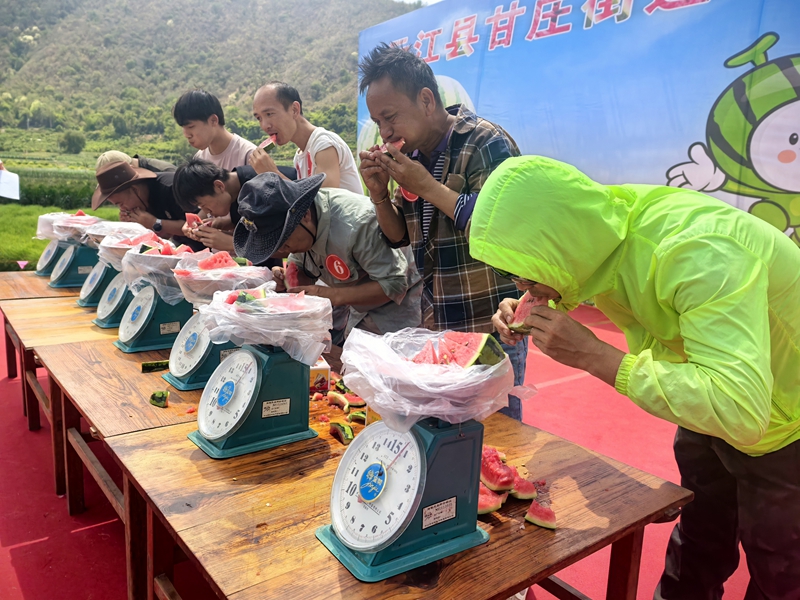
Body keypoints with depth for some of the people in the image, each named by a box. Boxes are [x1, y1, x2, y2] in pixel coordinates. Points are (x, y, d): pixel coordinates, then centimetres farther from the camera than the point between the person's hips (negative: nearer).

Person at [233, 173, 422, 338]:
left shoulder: (356, 222, -36)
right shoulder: (292, 216, -13)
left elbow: (394, 283, -29)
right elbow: (304, 271, 3)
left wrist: (334, 295, -35)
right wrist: (287, 278, -21)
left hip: (394, 300, -6)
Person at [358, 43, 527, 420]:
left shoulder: (486, 143, -13)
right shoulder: (411, 154, 9)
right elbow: (400, 237, 14)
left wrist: (428, 187, -21)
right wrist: (379, 195, -5)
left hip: (491, 328, -7)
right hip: (435, 327, 7)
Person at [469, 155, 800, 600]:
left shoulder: (696, 253, -39)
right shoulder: (593, 224, -18)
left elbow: (741, 412, -45)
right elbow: (570, 295, 3)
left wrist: (595, 356, -42)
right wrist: (529, 311, -19)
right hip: (714, 409, 6)